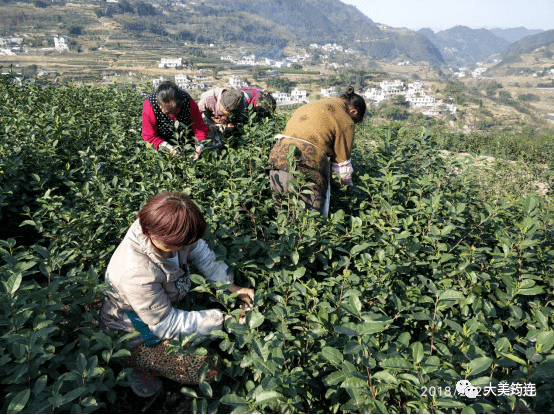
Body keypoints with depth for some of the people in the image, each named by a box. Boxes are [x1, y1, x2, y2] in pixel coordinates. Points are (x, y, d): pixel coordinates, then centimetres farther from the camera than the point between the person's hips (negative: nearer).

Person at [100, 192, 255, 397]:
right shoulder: (136, 274, -43)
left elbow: (200, 252, -6)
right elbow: (167, 324, -29)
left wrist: (231, 287, -15)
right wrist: (222, 320, -29)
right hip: (136, 338, -7)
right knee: (209, 370, -7)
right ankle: (142, 368, 9)